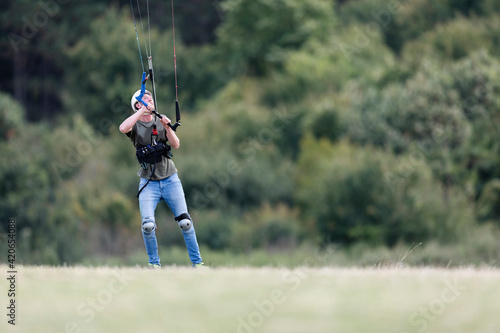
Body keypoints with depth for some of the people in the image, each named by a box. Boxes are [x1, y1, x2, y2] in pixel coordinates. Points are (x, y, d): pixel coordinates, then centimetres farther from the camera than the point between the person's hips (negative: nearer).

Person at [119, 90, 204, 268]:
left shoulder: (161, 123, 13)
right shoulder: (135, 125, 3)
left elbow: (176, 145, 1)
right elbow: (123, 128, -21)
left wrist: (167, 127, -14)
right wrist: (142, 110, -18)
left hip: (170, 180, 2)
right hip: (148, 183, -2)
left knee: (185, 222, -4)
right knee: (148, 224, -17)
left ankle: (197, 262, 5)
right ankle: (154, 263, 0)